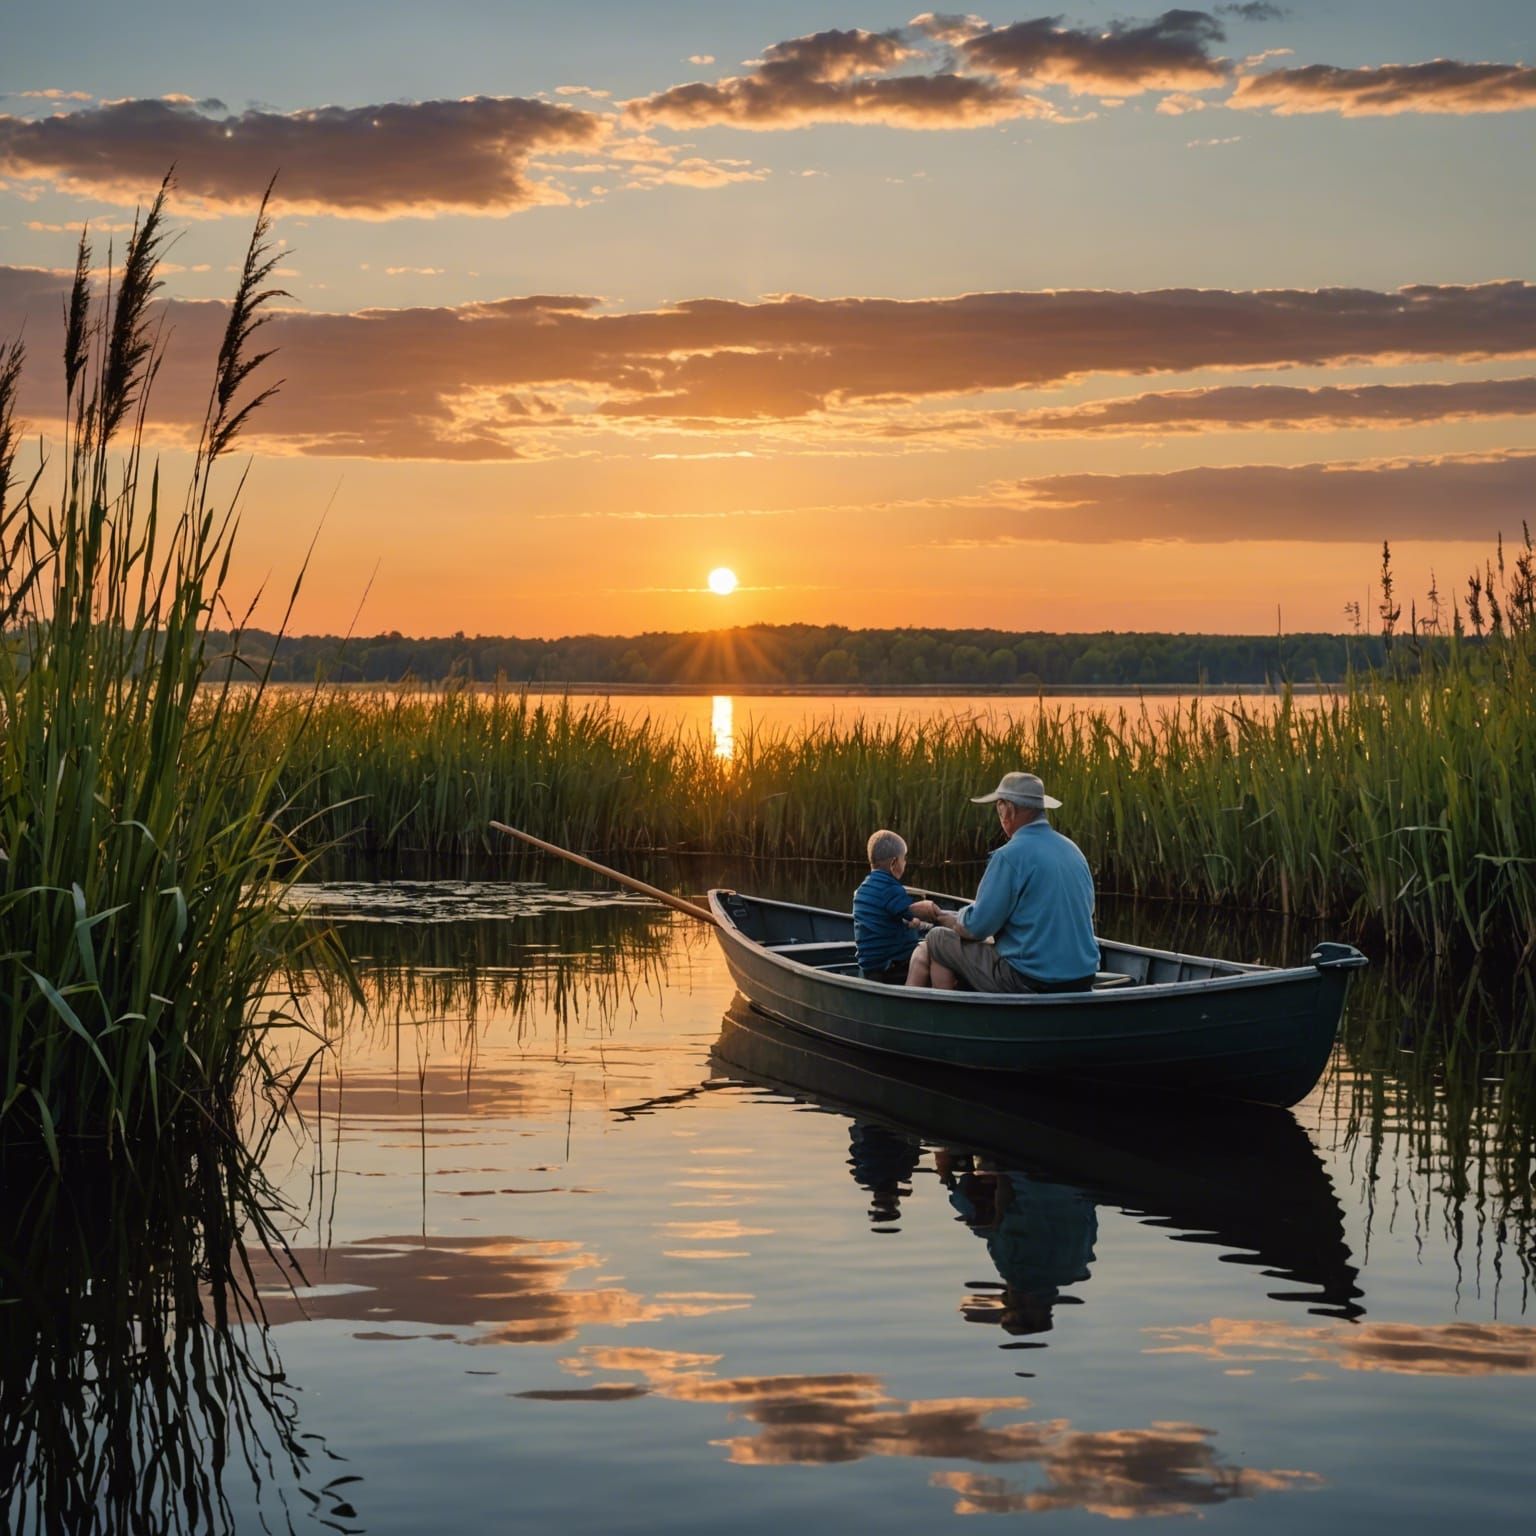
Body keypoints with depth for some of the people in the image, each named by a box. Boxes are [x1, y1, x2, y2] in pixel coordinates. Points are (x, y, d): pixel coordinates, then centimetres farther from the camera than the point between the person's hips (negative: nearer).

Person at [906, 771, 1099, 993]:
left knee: (937, 941, 11)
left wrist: (951, 920, 11)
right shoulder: (1072, 850, 8)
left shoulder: (1010, 856, -16)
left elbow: (975, 927, -14)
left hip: (1030, 983, -8)